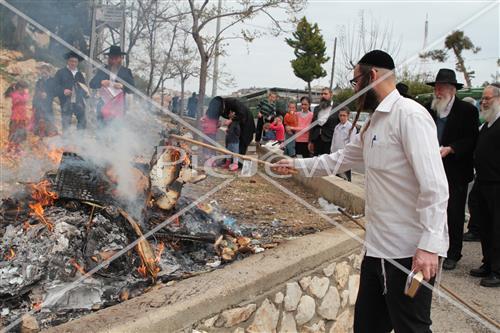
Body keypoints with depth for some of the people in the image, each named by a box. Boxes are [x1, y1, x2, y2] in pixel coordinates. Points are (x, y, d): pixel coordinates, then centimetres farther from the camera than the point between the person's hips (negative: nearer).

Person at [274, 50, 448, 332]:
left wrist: (430, 244, -27)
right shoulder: (374, 124, 15)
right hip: (378, 247, 9)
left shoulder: (409, 114, -16)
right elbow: (340, 159, 29)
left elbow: (435, 185, -23)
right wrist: (296, 164, 30)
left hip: (411, 252, -9)